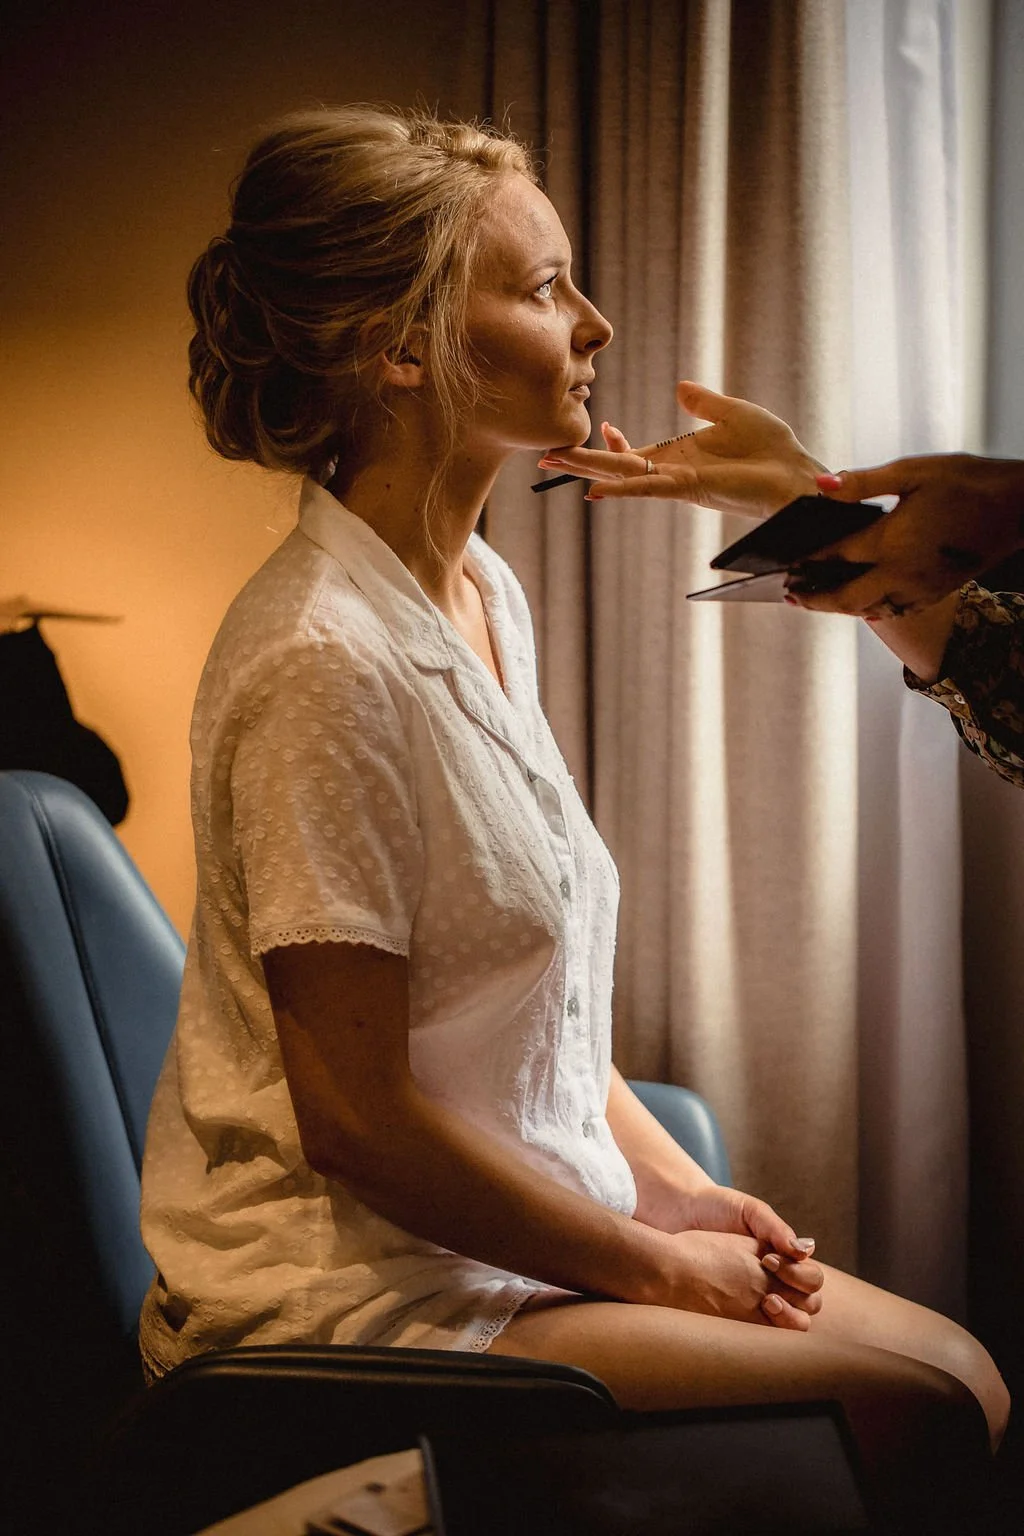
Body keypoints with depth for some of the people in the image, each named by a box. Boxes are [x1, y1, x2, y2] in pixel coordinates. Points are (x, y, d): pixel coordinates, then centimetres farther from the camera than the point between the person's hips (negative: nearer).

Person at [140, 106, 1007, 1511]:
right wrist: (657, 1264, -11)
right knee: (936, 1398, -13)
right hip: (352, 1283, -8)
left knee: (953, 1359, 1)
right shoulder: (328, 658, -22)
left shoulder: (486, 593, 7)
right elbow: (353, 1113, -21)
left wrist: (679, 1190, 5)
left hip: (519, 1227, 9)